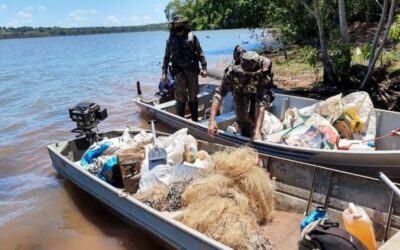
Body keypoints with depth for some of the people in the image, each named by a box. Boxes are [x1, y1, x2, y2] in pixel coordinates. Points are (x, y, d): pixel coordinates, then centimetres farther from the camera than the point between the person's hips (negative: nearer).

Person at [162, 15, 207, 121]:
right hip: (179, 70, 0)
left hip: (192, 69, 0)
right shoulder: (171, 40, 5)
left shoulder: (191, 37, 1)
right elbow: (166, 57, 10)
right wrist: (164, 72, 6)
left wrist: (204, 67, -5)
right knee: (181, 96, -6)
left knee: (193, 95, 8)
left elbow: (200, 53, 2)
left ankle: (195, 119, 20)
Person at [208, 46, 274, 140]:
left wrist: (257, 130, -55)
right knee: (241, 116, -8)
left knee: (254, 116, -14)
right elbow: (219, 94, -40)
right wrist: (212, 120, -50)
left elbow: (261, 103, -47)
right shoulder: (233, 70, -41)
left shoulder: (263, 72, -43)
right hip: (240, 90, 1)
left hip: (257, 91, -1)